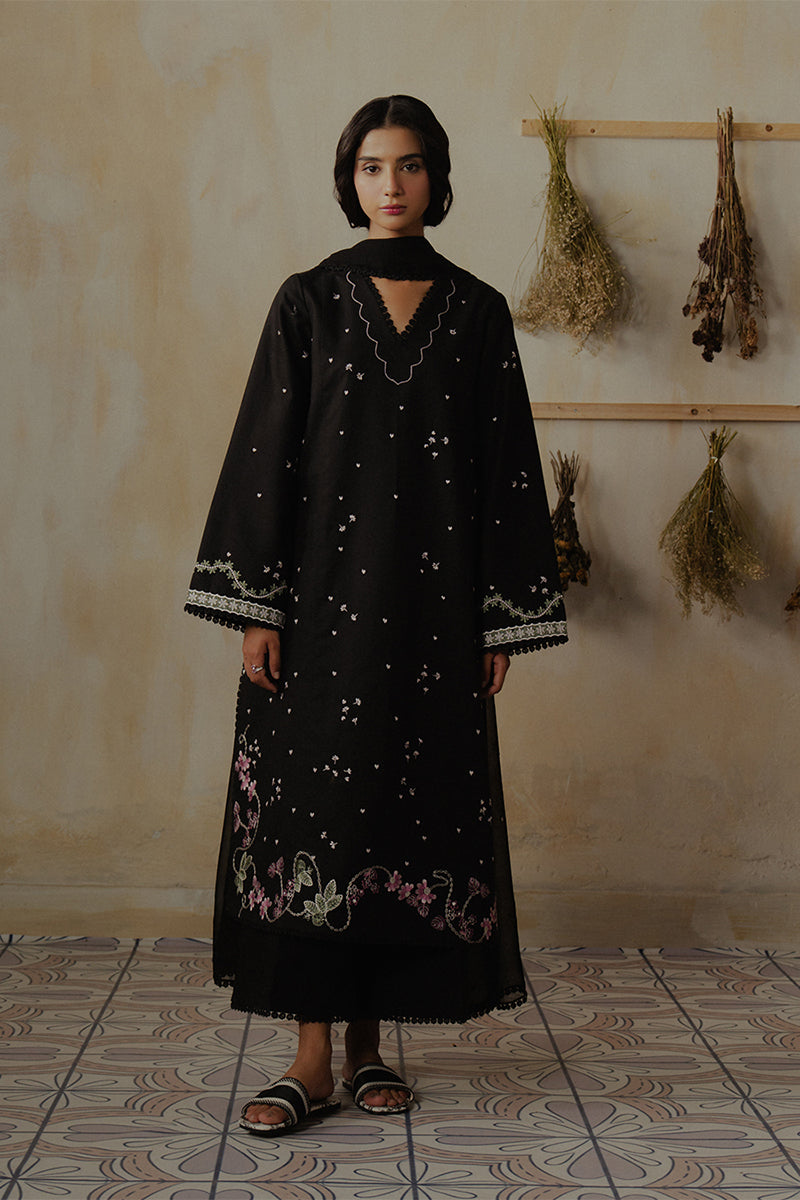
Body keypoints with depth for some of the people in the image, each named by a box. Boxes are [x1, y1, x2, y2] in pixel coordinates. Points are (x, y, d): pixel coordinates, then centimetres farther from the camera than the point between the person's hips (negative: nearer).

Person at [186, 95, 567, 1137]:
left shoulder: (477, 312, 7)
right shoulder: (308, 301, 4)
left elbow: (505, 466, 6)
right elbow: (266, 453, 0)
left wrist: (503, 618, 1)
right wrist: (257, 604, -7)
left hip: (433, 603, 1)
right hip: (324, 590, -1)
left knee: (417, 806, 4)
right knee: (312, 805, -3)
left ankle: (370, 1038, 17)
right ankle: (314, 1058, 4)